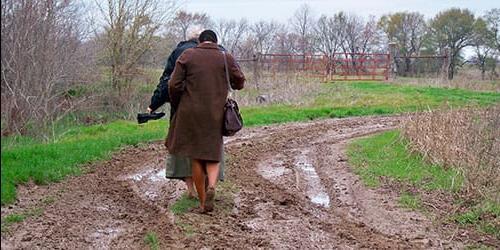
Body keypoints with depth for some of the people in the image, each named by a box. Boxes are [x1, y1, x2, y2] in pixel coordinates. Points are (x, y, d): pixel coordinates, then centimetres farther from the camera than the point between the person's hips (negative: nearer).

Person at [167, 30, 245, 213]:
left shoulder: (187, 55, 1)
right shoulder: (226, 58, 2)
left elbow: (174, 85, -4)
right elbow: (240, 82, 7)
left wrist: (176, 106, 12)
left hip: (190, 113, 0)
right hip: (215, 115, 0)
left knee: (196, 158, 10)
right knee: (212, 156, 12)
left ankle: (203, 203, 13)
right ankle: (212, 186, -18)